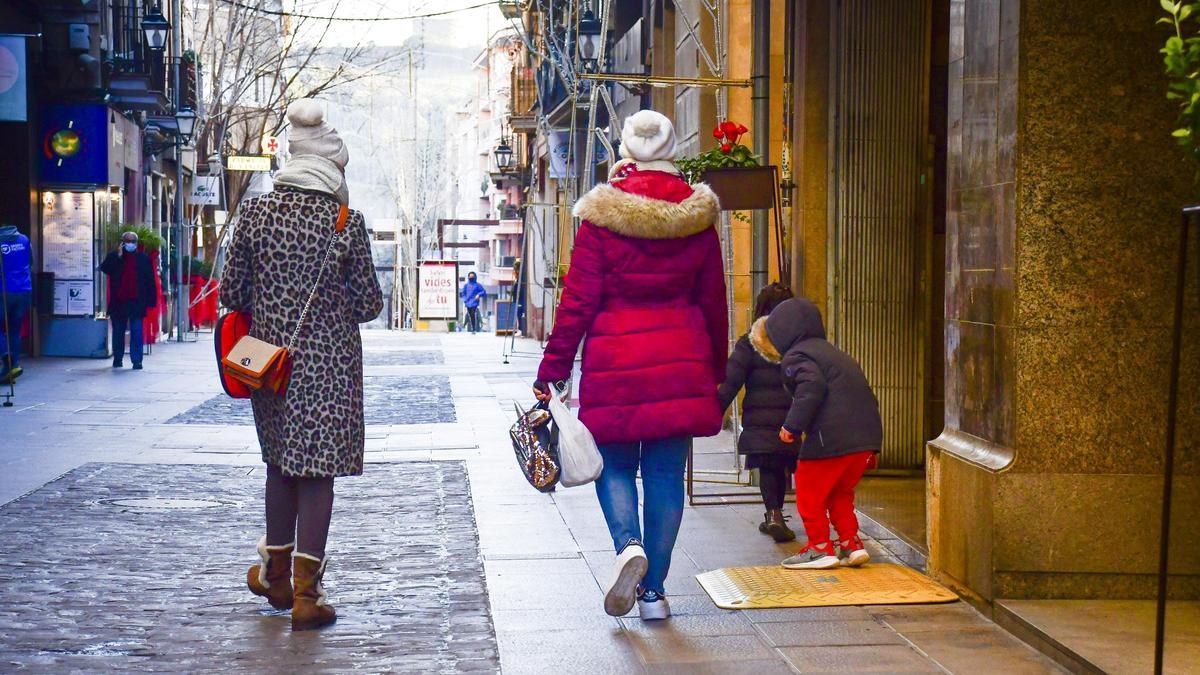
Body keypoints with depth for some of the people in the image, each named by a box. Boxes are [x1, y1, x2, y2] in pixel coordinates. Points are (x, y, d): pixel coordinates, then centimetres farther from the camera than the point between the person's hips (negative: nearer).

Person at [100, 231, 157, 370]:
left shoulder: (143, 259, 6)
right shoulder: (114, 257, 9)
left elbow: (150, 281, 5)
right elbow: (104, 268, -9)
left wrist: (151, 300, -1)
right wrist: (118, 256, -13)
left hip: (136, 302, -2)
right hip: (118, 302, 2)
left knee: (136, 332, -7)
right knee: (118, 331, 10)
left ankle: (137, 360, -6)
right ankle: (117, 359, 20)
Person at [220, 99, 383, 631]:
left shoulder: (256, 212, -3)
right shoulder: (346, 220, -9)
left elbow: (231, 294, 0)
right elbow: (369, 303, -5)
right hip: (329, 362, -3)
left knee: (280, 462, 19)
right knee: (317, 471, 1)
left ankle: (276, 573, 31)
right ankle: (306, 593, -1)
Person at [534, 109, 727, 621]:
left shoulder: (602, 214, -5)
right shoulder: (696, 214, 3)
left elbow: (578, 300, -6)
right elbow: (713, 301, 9)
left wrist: (553, 368, 0)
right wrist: (716, 369, 20)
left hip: (614, 360, -2)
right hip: (681, 362, 2)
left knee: (615, 464, 12)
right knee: (667, 472, 7)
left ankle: (629, 544, -15)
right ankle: (654, 589, 9)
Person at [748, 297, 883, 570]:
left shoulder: (795, 357, -2)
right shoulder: (829, 351, 26)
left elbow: (812, 387, -22)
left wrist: (793, 425, -17)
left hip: (832, 437, -9)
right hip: (867, 433, 9)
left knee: (809, 491, 6)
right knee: (839, 493, 23)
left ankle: (820, 548, 10)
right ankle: (851, 545, 18)